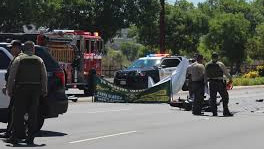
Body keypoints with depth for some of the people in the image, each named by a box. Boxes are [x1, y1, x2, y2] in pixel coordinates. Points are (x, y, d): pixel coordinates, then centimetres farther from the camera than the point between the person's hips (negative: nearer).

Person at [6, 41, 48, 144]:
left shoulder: (18, 59, 1)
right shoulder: (39, 60, 9)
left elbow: (11, 76, -4)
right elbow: (44, 77, 7)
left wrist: (9, 89, -1)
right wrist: (44, 90, 14)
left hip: (21, 89, -2)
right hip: (36, 89, 2)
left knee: (18, 113, -1)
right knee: (33, 114, 5)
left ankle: (15, 137, -5)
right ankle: (30, 138, 5)